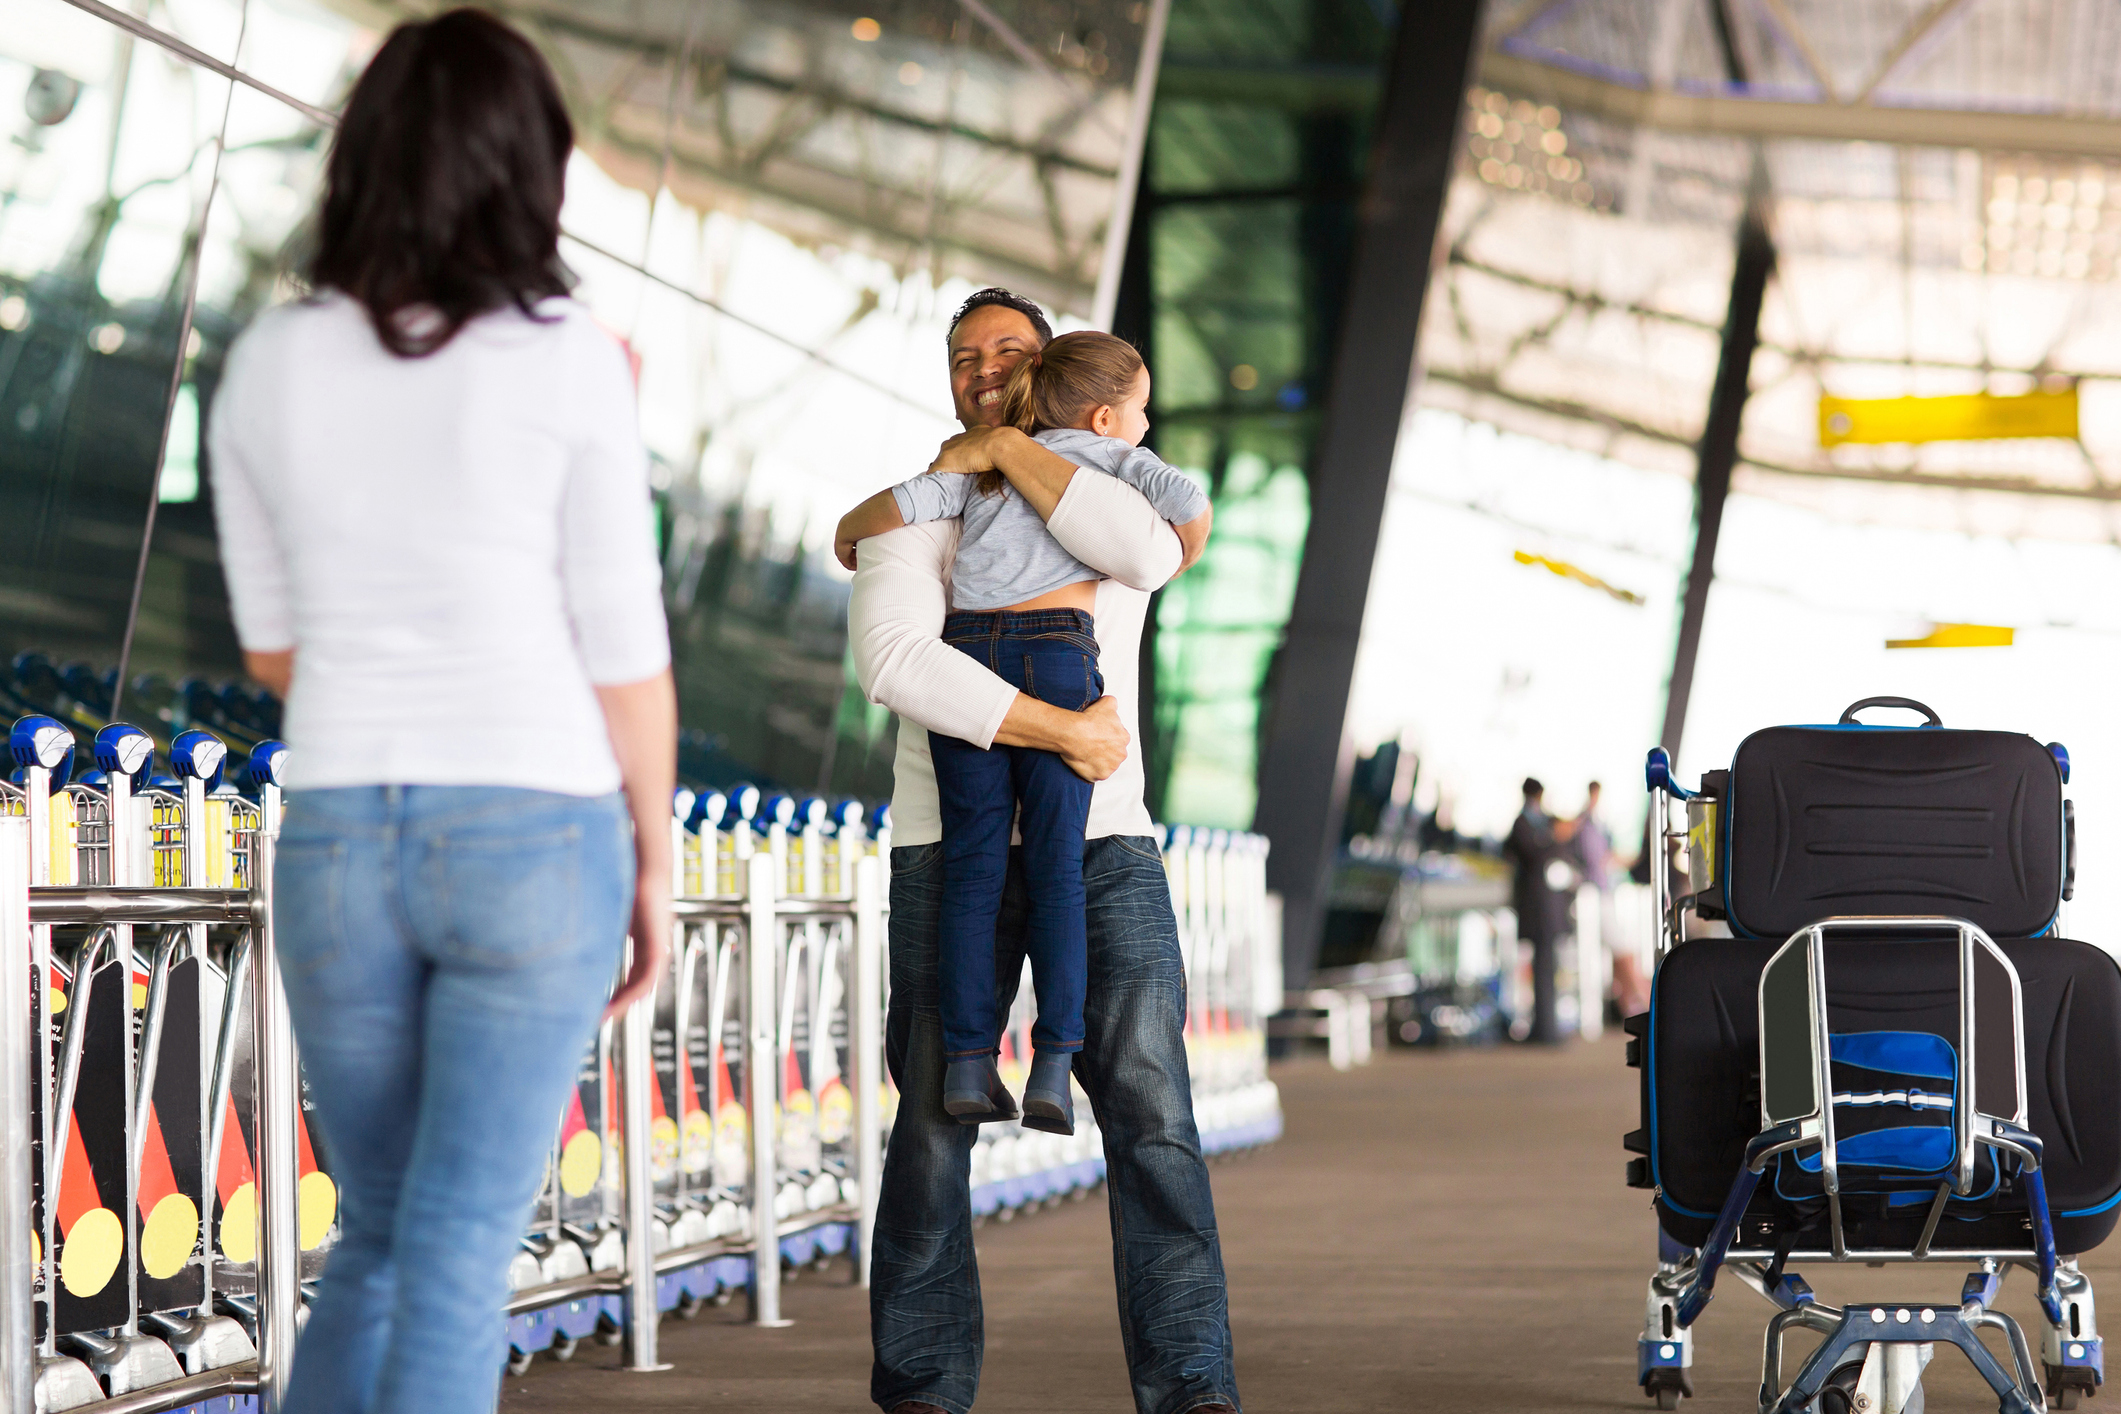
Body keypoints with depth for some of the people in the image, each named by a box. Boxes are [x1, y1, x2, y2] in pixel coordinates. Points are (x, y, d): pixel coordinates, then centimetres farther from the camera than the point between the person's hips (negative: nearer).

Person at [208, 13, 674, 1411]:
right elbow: (625, 646, -6)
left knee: (381, 1239, 18)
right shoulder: (569, 362, -8)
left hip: (341, 845, 3)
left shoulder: (267, 364, 2)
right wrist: (656, 865, 5)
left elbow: (273, 641, 10)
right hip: (532, 845, -3)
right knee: (458, 1264, -2)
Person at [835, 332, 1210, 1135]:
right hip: (1053, 654, -3)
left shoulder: (982, 467, 22)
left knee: (973, 865, 4)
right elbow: (1190, 504, -3)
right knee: (1056, 866, 0)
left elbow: (901, 505, 7)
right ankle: (1052, 1067, -7)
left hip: (963, 651, 3)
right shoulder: (1110, 458, 14)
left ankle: (968, 1062, 0)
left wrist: (849, 534, 28)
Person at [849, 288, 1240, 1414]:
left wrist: (1006, 449, -9)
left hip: (1104, 845, 1)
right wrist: (1066, 732, -18)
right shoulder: (912, 516, 5)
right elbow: (894, 659, -15)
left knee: (1150, 1104, -12)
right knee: (934, 1127, -5)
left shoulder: (1114, 501, 13)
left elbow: (1146, 553, -15)